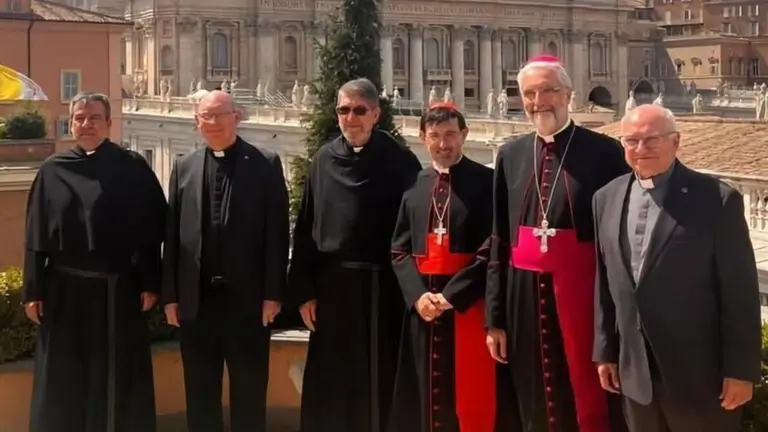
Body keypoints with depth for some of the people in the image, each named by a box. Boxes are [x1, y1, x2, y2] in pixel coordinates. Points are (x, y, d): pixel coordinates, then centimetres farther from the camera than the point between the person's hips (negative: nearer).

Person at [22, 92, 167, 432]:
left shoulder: (133, 168, -3)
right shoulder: (52, 171, 2)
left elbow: (151, 229, -3)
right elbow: (36, 235, 4)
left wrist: (150, 283, -7)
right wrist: (33, 290, 1)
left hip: (118, 289, -1)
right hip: (65, 289, 2)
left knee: (119, 379, 9)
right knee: (65, 381, 9)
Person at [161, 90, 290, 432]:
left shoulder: (266, 164, 0)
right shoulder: (184, 167, 11)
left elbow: (277, 233, -3)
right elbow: (172, 234, 8)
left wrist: (273, 292, -9)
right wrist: (170, 294, 2)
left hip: (247, 297, -3)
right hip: (196, 298, 3)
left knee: (249, 391, 6)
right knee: (200, 393, 10)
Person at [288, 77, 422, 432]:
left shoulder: (400, 161, -2)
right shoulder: (324, 161, 6)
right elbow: (305, 228, 5)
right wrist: (303, 291, 0)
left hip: (382, 286, -2)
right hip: (331, 285, 3)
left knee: (379, 382, 5)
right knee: (331, 384, 9)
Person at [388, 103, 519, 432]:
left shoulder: (486, 181, -3)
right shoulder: (413, 185, 11)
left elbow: (492, 249, -9)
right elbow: (399, 250, 8)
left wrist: (452, 294, -14)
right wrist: (418, 295, -8)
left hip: (468, 303, -4)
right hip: (421, 303, 4)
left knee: (473, 397, -1)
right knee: (427, 393, 10)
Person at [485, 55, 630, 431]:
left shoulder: (604, 152, -5)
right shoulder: (510, 156, 9)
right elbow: (499, 241, 11)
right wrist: (495, 317, 8)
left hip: (585, 294, -4)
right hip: (526, 296, 4)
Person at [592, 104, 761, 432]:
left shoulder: (717, 199, -10)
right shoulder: (607, 198, 5)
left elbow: (740, 291, -9)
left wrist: (741, 369, -10)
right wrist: (605, 350, 11)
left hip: (698, 374, -4)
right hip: (634, 371, 4)